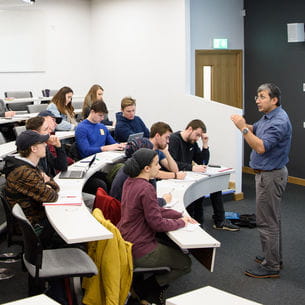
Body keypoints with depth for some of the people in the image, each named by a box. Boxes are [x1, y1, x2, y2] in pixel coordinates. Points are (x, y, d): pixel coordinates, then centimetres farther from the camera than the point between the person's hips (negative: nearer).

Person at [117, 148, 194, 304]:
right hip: (139, 250, -9)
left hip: (125, 242, 9)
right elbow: (157, 223, -20)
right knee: (185, 263, 7)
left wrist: (180, 215, 8)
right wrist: (181, 222, -5)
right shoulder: (146, 189, -25)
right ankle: (144, 292, 6)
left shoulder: (130, 181, 5)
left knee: (173, 247, 27)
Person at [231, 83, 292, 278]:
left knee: (267, 222, -5)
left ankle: (271, 267, 3)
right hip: (266, 173, 11)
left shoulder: (279, 121, -22)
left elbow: (261, 147, -28)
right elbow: (255, 130, 15)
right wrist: (244, 124, -5)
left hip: (271, 176, -11)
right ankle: (274, 257, 32)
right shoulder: (268, 117, 10)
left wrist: (243, 128, -26)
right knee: (272, 219, 19)